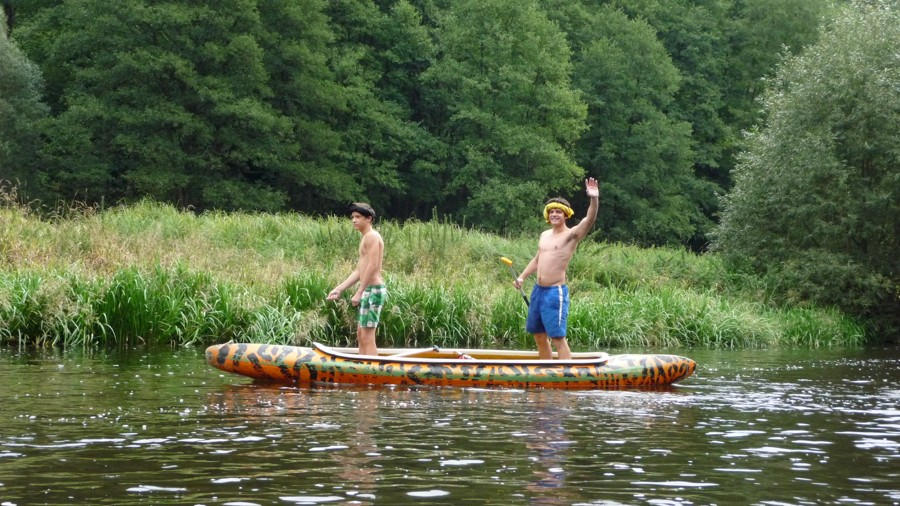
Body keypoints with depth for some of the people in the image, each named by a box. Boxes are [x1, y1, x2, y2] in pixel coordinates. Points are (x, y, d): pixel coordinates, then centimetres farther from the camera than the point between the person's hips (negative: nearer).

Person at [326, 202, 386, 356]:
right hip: (368, 291, 11)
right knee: (361, 334, 14)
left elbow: (372, 266, -21)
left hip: (373, 290, -11)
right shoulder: (364, 238, 19)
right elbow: (359, 271, 20)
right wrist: (339, 289, 16)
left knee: (367, 337, -12)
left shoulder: (372, 236, -12)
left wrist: (359, 292, -21)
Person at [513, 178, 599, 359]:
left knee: (557, 337, -13)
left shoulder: (571, 235, -6)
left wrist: (594, 199, -40)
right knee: (539, 335, 13)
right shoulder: (544, 235, 15)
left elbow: (590, 220, -24)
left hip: (556, 292, -8)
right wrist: (522, 277, 18)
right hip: (538, 290, 8)